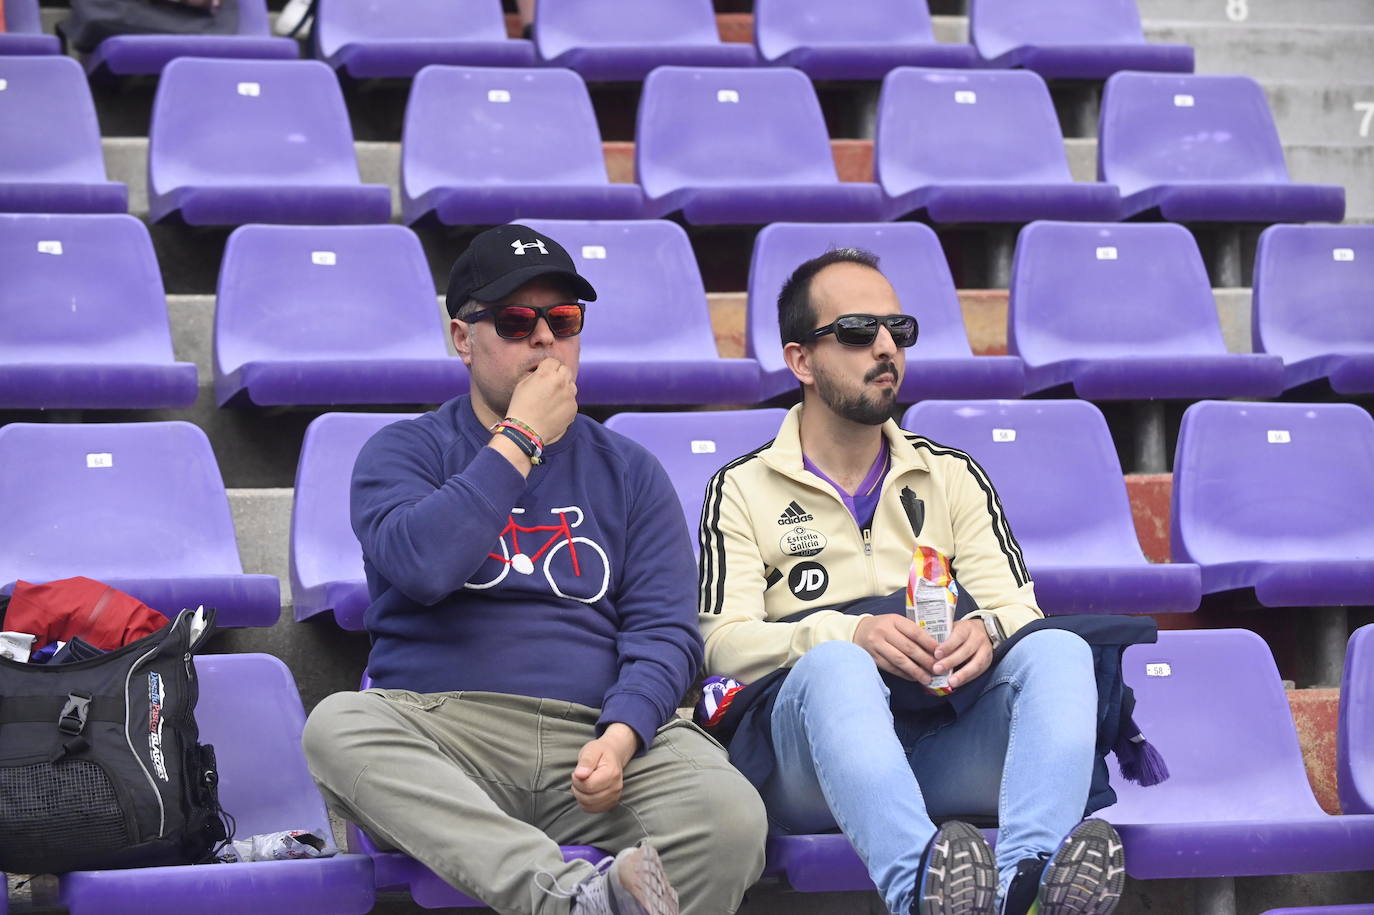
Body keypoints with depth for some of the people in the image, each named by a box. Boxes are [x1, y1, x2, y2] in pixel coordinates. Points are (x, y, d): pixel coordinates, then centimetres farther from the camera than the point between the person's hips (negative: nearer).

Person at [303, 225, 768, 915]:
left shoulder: (628, 472, 19)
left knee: (731, 817, -30)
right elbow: (420, 566, -10)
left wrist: (621, 737, -13)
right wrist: (520, 440, -3)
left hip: (596, 734, 1)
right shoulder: (403, 452, 12)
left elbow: (664, 630, 7)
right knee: (337, 728, -36)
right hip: (443, 727, -1)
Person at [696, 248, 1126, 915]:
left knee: (1059, 651, -26)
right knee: (835, 667, -37)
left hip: (949, 743, 3)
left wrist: (986, 628, -12)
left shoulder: (953, 476, 27)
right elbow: (725, 641, 2)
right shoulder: (742, 490, 17)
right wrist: (850, 634, -17)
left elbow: (1017, 606, 15)